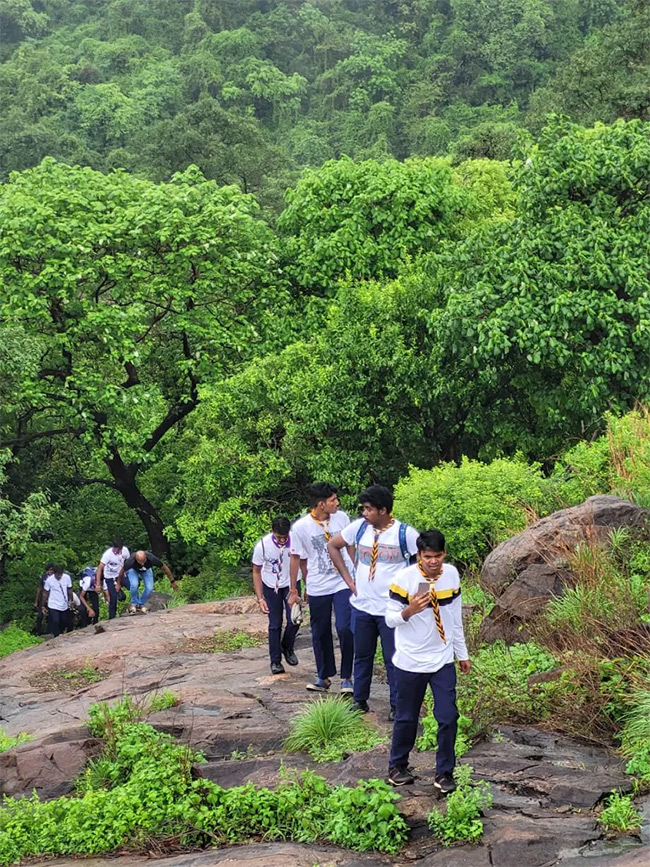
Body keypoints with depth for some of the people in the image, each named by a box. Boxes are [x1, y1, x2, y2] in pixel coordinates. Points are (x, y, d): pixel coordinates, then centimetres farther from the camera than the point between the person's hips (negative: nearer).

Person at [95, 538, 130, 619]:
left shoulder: (125, 550, -16)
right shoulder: (108, 554, -27)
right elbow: (100, 568, -27)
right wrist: (98, 584, -30)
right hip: (110, 578, -4)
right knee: (113, 598, -10)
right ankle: (112, 618, 6)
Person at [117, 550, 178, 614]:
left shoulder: (152, 558, -39)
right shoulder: (130, 561, -40)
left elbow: (165, 568, -22)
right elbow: (122, 571, -18)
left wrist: (172, 581, -13)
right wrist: (118, 584, -4)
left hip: (147, 570, 2)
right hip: (133, 569, -2)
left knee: (149, 588, -18)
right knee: (134, 585, -28)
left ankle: (141, 604, 8)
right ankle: (134, 604, -3)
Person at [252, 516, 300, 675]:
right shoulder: (263, 545, -24)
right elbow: (256, 572, -11)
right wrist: (260, 598, -14)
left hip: (291, 583, 1)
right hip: (271, 586, 0)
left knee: (294, 620, -9)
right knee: (275, 625, 2)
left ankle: (287, 648, 20)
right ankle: (275, 661, 15)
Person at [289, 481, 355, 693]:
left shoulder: (341, 517, -3)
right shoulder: (300, 527, -9)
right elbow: (296, 558, 1)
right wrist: (293, 590, 4)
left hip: (343, 583, 0)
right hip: (317, 588, 0)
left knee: (345, 629, -12)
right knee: (320, 633, 11)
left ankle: (347, 677, 3)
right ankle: (324, 676, 28)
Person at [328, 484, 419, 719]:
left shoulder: (404, 533, -12)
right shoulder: (359, 527, -2)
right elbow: (333, 545, 11)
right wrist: (347, 578, 6)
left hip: (392, 609, -4)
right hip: (362, 605, 4)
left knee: (393, 659, 4)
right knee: (362, 655, 15)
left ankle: (397, 706, 15)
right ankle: (360, 700, 28)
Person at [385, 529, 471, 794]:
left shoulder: (451, 574, -1)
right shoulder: (404, 579, -15)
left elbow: (455, 616, 10)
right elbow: (390, 618, -11)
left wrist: (462, 653, 15)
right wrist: (410, 611, -31)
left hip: (443, 661, 3)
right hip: (410, 662, -3)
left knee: (448, 717, -1)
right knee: (407, 718, 10)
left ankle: (444, 773, 13)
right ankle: (397, 766, 30)